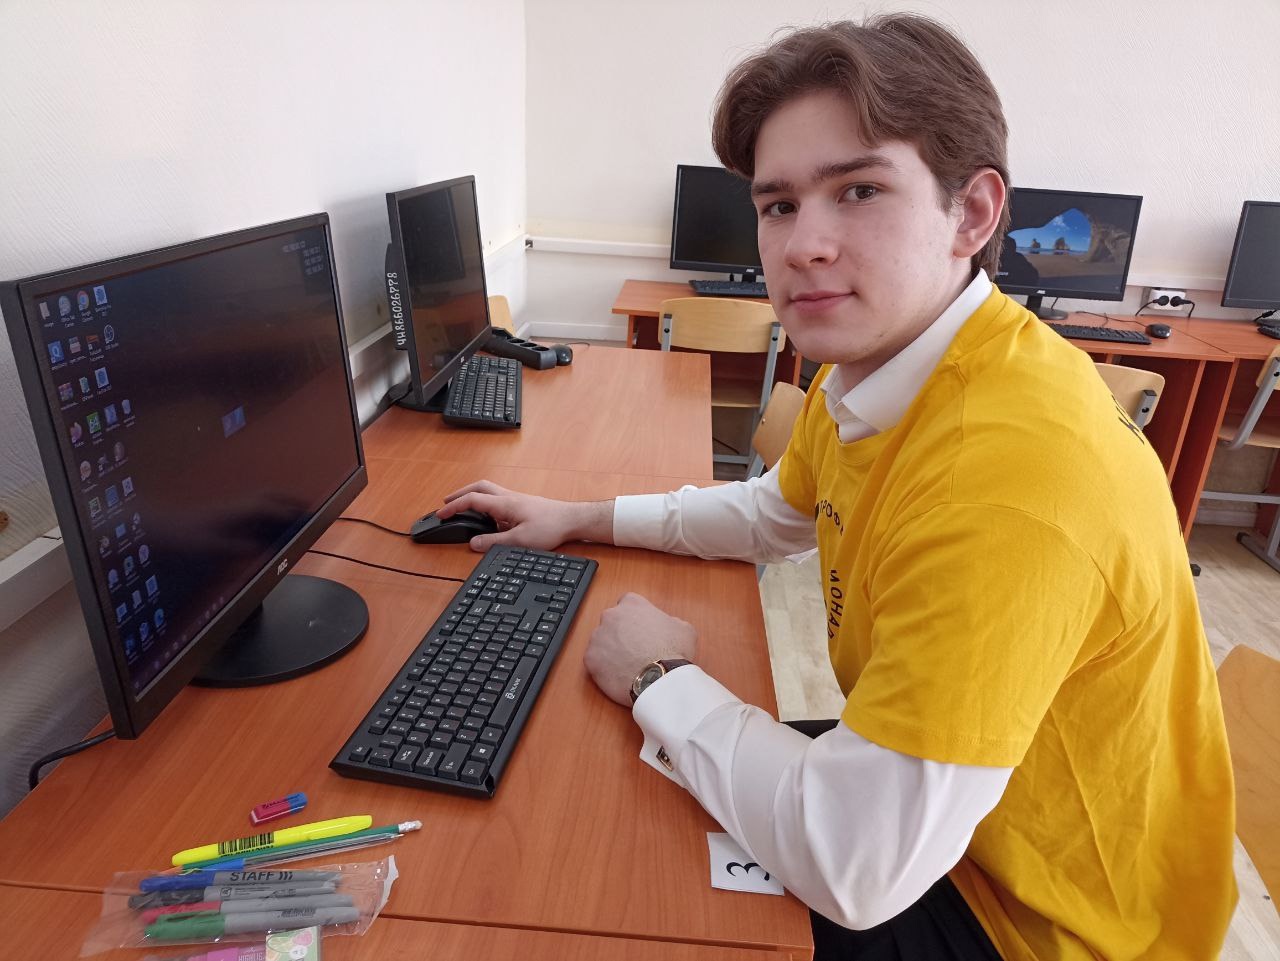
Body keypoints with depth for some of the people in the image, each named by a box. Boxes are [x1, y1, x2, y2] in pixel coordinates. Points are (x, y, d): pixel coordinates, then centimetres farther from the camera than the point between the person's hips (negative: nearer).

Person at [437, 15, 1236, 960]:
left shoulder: (1010, 466, -38)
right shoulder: (866, 374, -8)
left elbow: (854, 869, -34)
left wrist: (663, 682, -19)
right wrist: (577, 519, 7)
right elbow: (771, 516, 12)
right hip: (921, 807, 7)